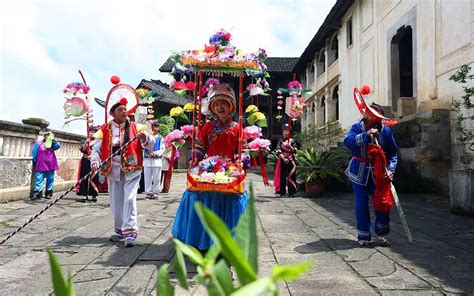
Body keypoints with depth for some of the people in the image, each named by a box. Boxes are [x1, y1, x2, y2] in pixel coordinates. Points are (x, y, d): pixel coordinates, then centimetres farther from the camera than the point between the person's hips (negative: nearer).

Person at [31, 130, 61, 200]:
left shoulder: (52, 143, 10)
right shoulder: (39, 143, 2)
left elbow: (58, 146, -11)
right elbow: (34, 153, 5)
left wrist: (53, 139, -16)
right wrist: (35, 162, 5)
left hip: (50, 165, 3)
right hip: (41, 165, -2)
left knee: (50, 179, 6)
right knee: (39, 179, -5)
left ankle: (48, 193, 14)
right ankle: (37, 193, -3)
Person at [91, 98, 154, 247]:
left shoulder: (135, 127, 4)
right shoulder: (105, 129, 5)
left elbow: (151, 142, -1)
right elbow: (96, 149, 3)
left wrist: (144, 138, -23)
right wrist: (95, 162, -15)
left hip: (132, 168, -2)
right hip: (113, 169, 2)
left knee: (129, 198, -11)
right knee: (116, 201, 11)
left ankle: (130, 231, -10)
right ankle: (120, 230, 26)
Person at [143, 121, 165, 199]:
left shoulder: (160, 138, 5)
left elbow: (162, 149, -1)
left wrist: (155, 153, -16)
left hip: (157, 160, -1)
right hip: (147, 160, 1)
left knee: (156, 177, 3)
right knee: (148, 177, 4)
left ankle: (155, 192, 12)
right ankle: (148, 192, 12)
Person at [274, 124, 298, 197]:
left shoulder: (292, 140, 7)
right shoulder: (280, 140, 5)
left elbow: (295, 151, 1)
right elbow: (278, 151, -3)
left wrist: (290, 147, -18)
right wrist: (284, 158, -13)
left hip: (291, 160, 0)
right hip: (282, 160, 0)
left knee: (291, 176, 0)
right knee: (282, 176, -1)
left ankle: (291, 192, 6)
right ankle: (282, 192, 5)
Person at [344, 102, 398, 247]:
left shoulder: (386, 131, -3)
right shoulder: (357, 128, -7)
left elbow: (393, 152, 3)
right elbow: (347, 141, -26)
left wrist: (390, 169, -10)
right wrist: (366, 135, -36)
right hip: (360, 172, -1)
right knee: (361, 205, 3)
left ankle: (381, 234, 24)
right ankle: (363, 236, 17)